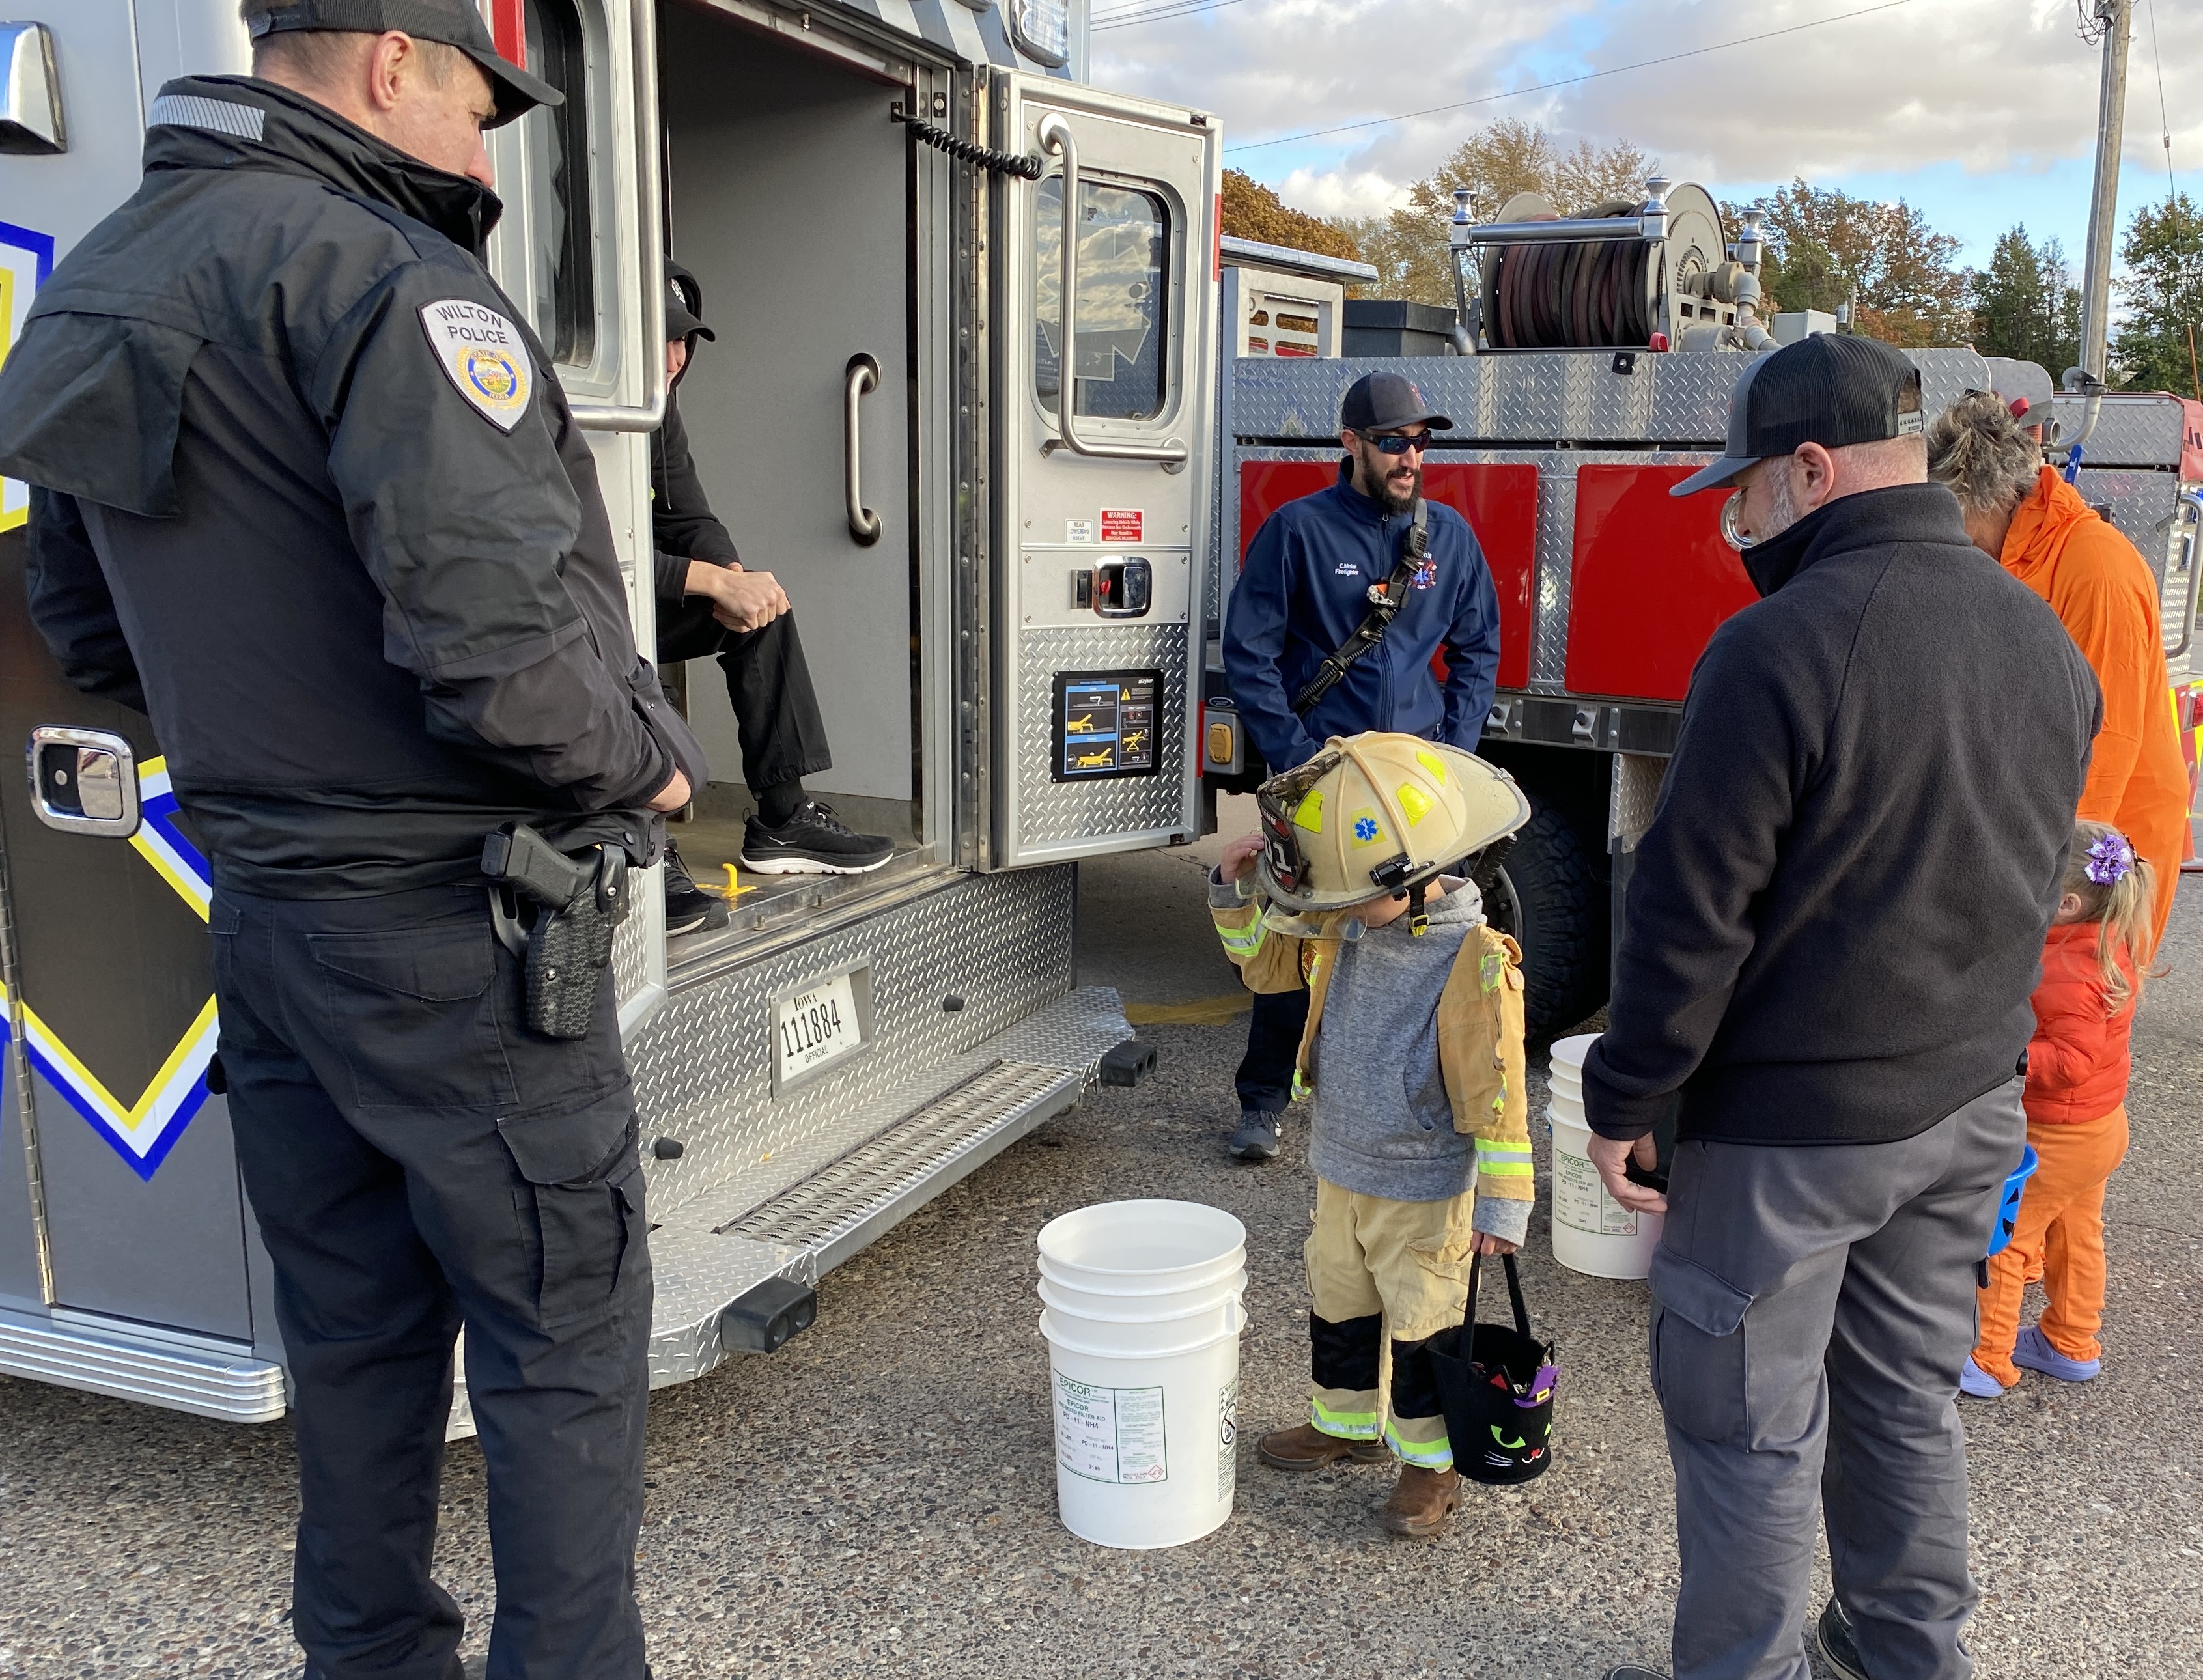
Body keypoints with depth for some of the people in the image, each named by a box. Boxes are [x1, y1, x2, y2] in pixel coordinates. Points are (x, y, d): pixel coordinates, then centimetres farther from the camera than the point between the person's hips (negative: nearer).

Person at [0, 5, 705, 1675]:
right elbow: (492, 639, -27)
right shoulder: (381, 276, -18)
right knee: (562, 1332, 6)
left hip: (260, 907, 9)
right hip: (444, 926, -9)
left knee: (351, 1325, 21)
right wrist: (645, 765, -10)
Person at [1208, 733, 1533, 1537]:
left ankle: (1432, 1463, 28)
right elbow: (1266, 961, 13)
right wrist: (1237, 892, -4)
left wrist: (1501, 1203, -18)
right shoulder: (1346, 927, -4)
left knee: (1420, 1329, 9)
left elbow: (1495, 1092, -21)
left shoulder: (1473, 959, -24)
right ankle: (1347, 1422, 44)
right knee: (1338, 1306, 22)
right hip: (1341, 1170, 7)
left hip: (1425, 1193, -7)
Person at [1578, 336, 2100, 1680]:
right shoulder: (2045, 637, 4)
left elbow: (1694, 910, -20)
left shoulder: (1783, 645, -22)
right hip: (1971, 1103, 8)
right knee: (1911, 1394, 22)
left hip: (1792, 1118, -8)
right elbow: (2033, 880, 14)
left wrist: (1625, 1098, -10)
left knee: (1753, 1421, 8)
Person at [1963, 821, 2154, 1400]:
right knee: (2075, 1237, 23)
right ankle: (2072, 1345, 38)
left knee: (1997, 1241, 3)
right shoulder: (2115, 945, -4)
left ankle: (1988, 1362, 12)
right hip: (2099, 1127, 10)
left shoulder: (2067, 973, -32)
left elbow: (2071, 1062, -33)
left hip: (2056, 1137, -10)